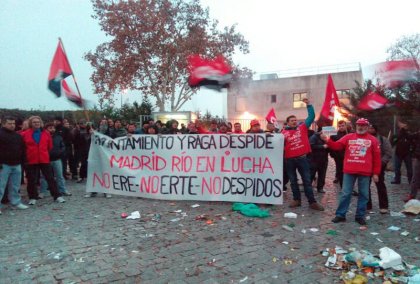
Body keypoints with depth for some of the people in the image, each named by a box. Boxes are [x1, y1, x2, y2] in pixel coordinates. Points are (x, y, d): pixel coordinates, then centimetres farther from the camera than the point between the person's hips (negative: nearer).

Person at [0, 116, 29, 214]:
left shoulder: (18, 136, 15)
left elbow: (22, 150, 19)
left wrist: (22, 161, 12)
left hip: (16, 165, 6)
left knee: (15, 186, 13)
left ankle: (16, 202, 21)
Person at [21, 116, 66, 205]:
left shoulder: (46, 133, 2)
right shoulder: (25, 134, -3)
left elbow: (50, 146, 12)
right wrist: (26, 155, 10)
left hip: (45, 160, 1)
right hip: (31, 161, -1)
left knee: (50, 178, 4)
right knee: (31, 180, 7)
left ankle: (57, 196, 9)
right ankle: (33, 198, 20)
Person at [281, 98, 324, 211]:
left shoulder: (303, 128, 4)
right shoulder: (284, 132, -1)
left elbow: (311, 116, 1)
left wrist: (308, 104, -5)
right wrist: (281, 140, -24)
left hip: (302, 158, 0)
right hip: (289, 159, 0)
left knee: (307, 180, 4)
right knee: (293, 181, 10)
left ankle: (312, 202, 8)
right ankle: (296, 200, 23)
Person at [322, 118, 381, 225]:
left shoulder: (373, 140, 5)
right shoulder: (348, 137, 8)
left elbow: (377, 157, 4)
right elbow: (337, 146, 0)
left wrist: (376, 173, 0)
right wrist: (327, 140, -18)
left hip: (365, 172, 0)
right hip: (349, 171, 0)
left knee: (363, 194, 8)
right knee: (345, 193, 4)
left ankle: (360, 216, 20)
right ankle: (340, 214, 12)